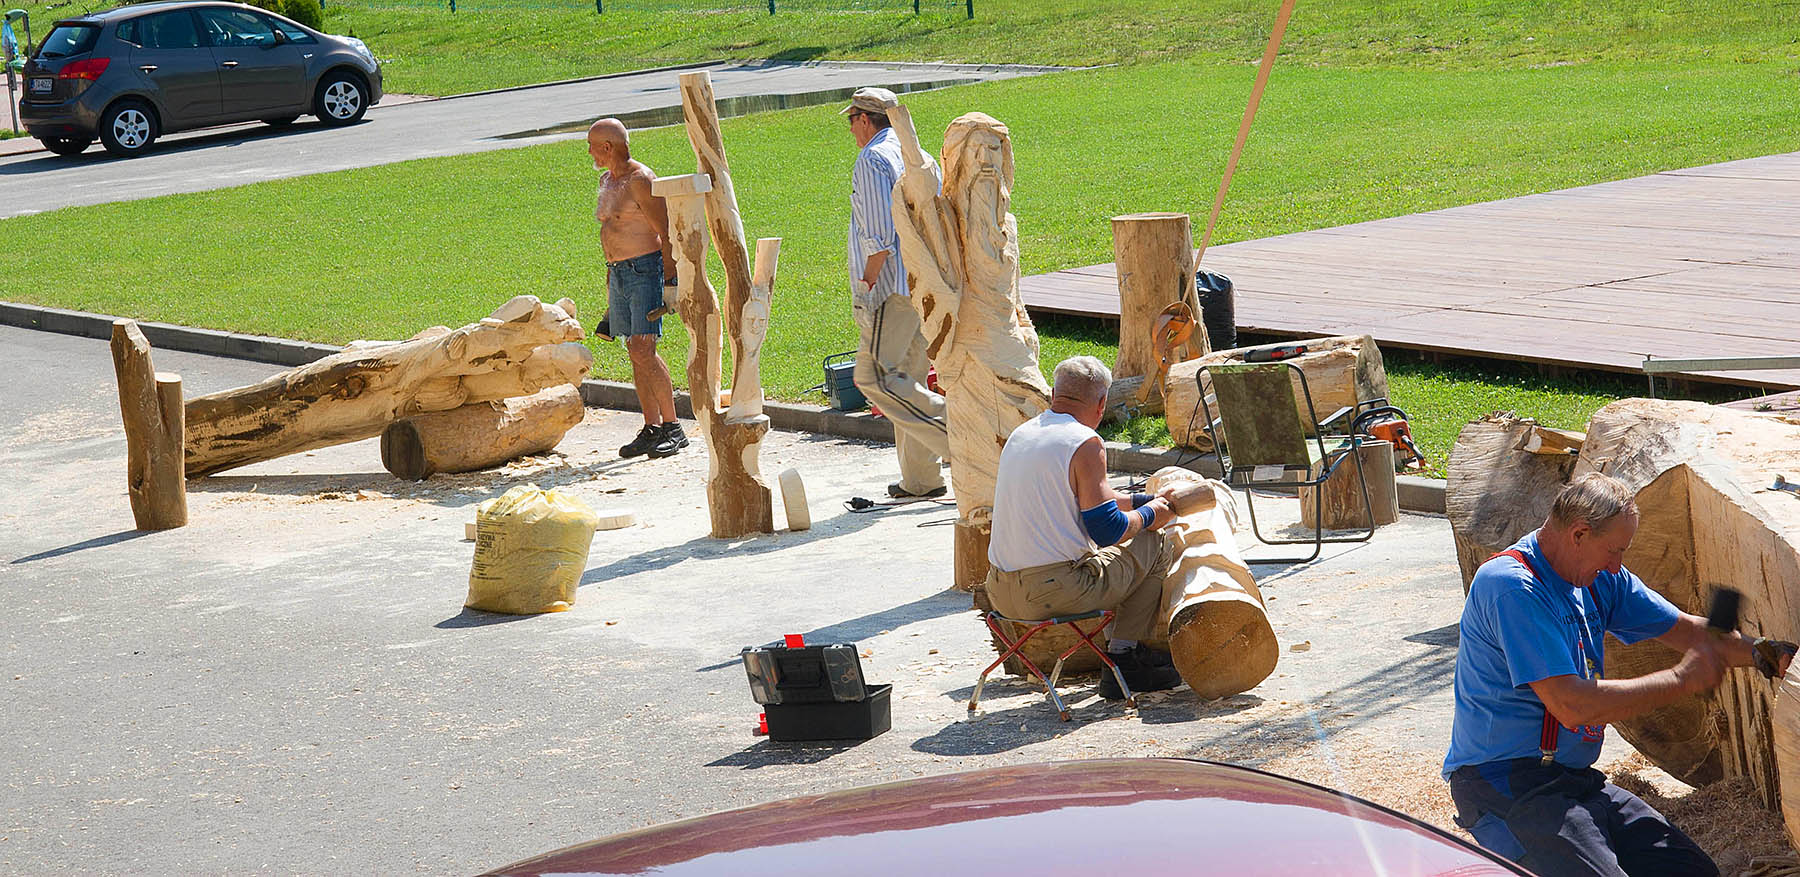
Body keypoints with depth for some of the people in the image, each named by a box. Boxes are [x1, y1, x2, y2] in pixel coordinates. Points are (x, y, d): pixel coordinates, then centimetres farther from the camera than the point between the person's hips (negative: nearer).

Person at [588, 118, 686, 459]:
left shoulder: (640, 180, -13)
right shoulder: (607, 180, 15)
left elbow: (666, 233, -15)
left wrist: (671, 281, -21)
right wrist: (611, 276, 22)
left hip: (645, 270, -9)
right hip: (618, 274, 9)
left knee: (643, 350, -16)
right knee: (635, 353, 6)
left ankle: (673, 428, -11)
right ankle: (651, 429, 9)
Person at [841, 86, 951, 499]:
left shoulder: (872, 160, -10)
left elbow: (880, 238, -17)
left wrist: (866, 287, -13)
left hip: (893, 286, -9)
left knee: (874, 376, -11)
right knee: (907, 379, 12)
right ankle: (921, 477, 12)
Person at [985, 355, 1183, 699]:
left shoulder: (1020, 435, 14)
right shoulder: (1085, 444, -11)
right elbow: (1107, 529, -13)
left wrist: (1148, 500, 32)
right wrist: (1148, 515, 8)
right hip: (1055, 590, -8)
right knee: (1154, 546, 10)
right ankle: (1124, 658, 12)